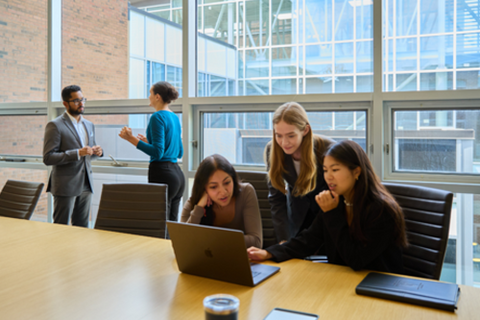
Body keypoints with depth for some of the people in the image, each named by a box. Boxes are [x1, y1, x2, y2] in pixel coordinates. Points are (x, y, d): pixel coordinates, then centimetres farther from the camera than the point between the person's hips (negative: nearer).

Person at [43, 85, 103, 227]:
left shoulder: (89, 125, 14)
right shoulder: (55, 126, -8)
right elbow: (48, 158, -15)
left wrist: (97, 151, -1)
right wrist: (78, 153, -24)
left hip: (86, 185, 6)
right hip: (65, 185, -6)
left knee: (82, 227, 12)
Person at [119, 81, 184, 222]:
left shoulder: (158, 117, -11)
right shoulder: (175, 117, 15)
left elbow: (158, 153, -19)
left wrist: (132, 139, -16)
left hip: (162, 174, -9)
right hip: (177, 173, 9)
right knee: (172, 223, 13)